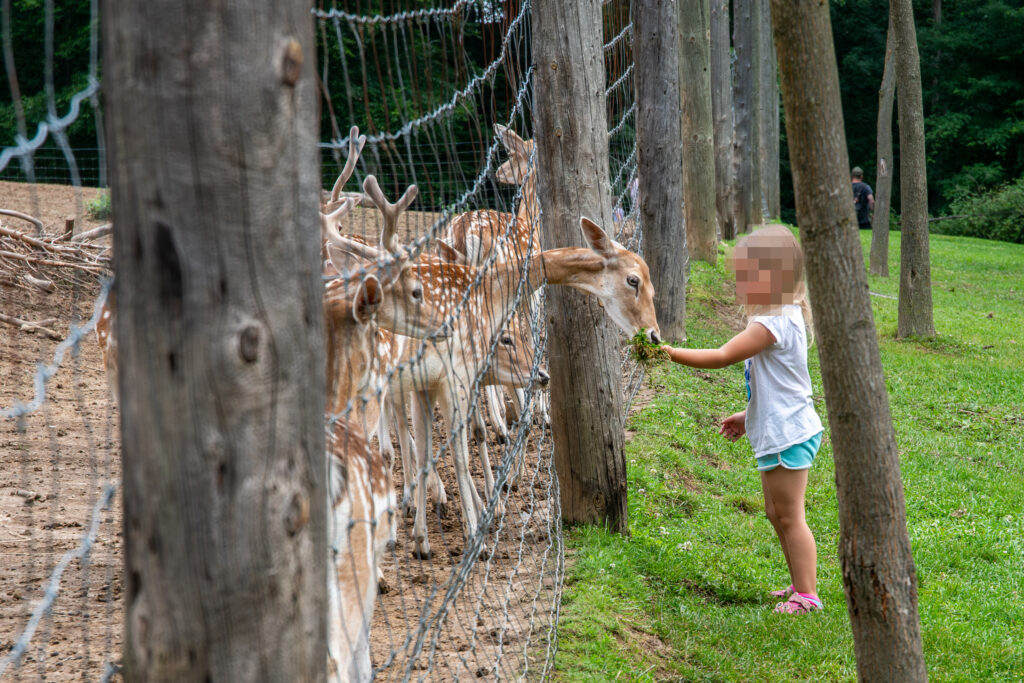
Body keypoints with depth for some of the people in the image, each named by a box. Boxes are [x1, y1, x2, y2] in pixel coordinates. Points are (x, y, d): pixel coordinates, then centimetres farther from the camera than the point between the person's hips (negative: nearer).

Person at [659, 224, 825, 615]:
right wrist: (749, 416, 22)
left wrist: (670, 352, -20)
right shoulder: (785, 316, 12)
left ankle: (807, 595, 2)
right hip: (781, 431, 11)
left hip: (786, 435, -11)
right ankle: (800, 583, 27)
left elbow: (722, 356, -24)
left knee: (789, 516, -4)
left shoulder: (773, 323, -21)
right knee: (777, 513, 18)